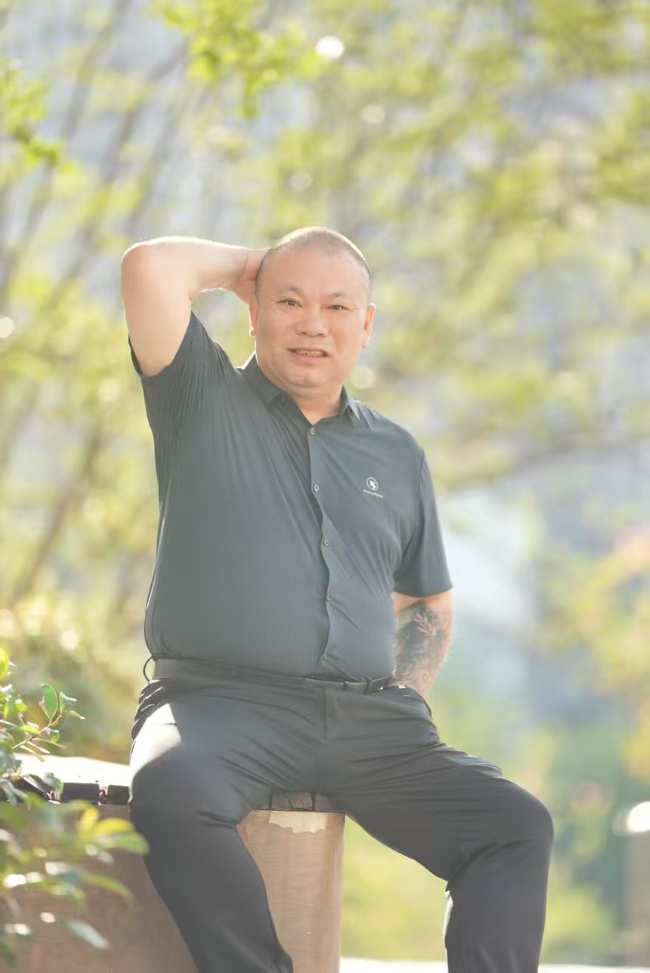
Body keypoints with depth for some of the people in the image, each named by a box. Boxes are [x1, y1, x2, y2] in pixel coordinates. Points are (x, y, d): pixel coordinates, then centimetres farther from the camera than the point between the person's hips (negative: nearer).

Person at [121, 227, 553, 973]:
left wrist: (404, 700, 11)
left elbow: (427, 605, 30)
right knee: (171, 790, -38)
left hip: (369, 721, 4)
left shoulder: (395, 454, 22)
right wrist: (241, 264, 15)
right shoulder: (206, 401, 12)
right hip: (221, 698, -4)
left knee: (517, 825, -17)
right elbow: (151, 267, -5)